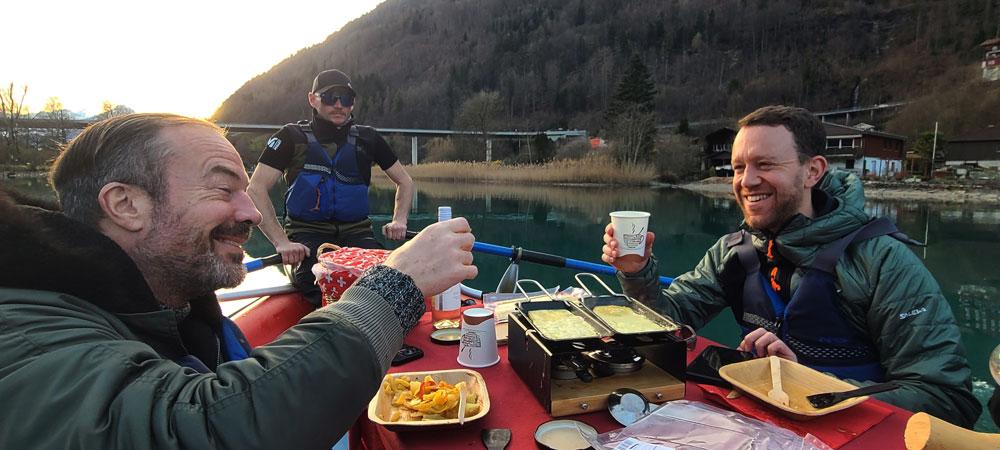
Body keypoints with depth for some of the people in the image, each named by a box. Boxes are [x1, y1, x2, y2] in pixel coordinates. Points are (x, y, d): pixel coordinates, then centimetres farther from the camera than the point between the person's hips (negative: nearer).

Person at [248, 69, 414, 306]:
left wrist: (399, 220, -1)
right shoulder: (292, 137, 2)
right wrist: (281, 241, -18)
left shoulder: (367, 138, 9)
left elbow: (405, 182, 17)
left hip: (357, 232, 2)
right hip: (308, 234, -2)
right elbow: (256, 190, -6)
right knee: (319, 280, -35)